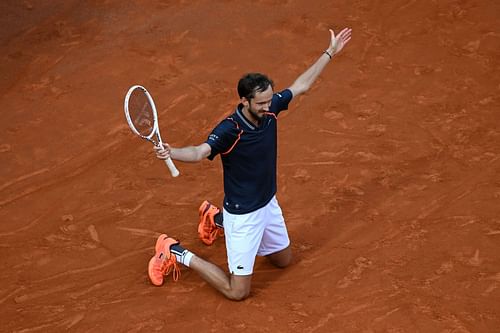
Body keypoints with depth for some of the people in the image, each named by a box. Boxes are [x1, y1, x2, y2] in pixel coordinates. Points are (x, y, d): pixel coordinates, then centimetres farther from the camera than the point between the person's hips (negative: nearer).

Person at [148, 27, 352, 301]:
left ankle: (218, 219, 38)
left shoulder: (269, 108, -10)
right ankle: (177, 254, 11)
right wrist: (171, 152, -68)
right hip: (243, 215, -8)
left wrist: (330, 52, 10)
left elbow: (301, 85, 6)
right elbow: (199, 152, -47)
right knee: (238, 292, -5)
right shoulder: (228, 130, -30)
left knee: (283, 260, 30)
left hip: (268, 204, 8)